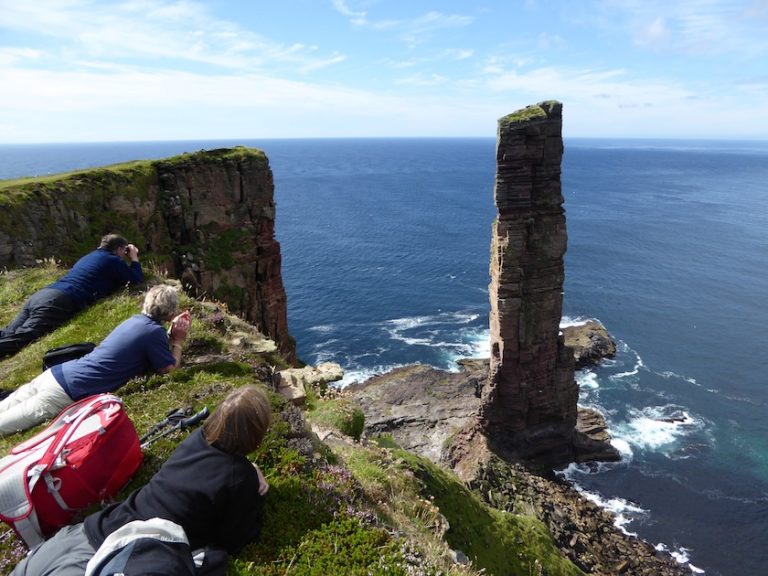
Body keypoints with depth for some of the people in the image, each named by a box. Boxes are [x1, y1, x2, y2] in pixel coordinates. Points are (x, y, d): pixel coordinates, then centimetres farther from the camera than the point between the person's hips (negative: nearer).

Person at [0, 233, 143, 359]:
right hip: (59, 301, -9)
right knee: (18, 338, -22)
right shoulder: (112, 260, 7)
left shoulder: (91, 255, 33)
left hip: (41, 294, 9)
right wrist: (134, 258, 26)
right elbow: (137, 279, 12)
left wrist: (129, 260, 46)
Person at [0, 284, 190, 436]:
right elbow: (170, 367, -3)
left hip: (60, 372, 8)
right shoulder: (154, 331, -13)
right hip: (70, 389, -8)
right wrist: (178, 341, 9)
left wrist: (173, 330, 26)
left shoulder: (136, 320, 13)